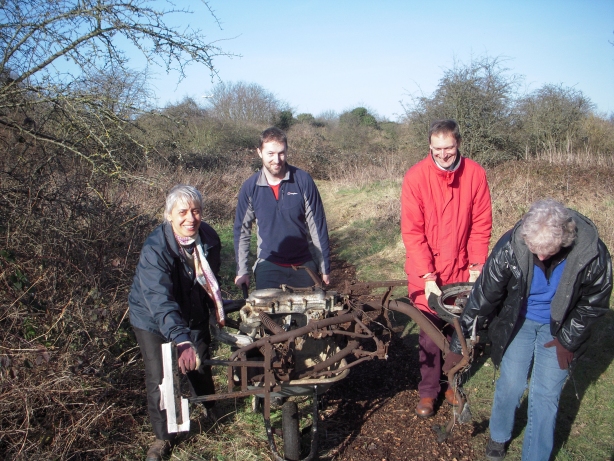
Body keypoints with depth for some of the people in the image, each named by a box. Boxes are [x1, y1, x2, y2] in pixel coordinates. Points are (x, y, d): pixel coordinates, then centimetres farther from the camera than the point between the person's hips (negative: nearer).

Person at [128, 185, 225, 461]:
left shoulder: (208, 238, -15)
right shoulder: (155, 249, -34)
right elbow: (159, 300, -45)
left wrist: (217, 312, 6)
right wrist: (182, 341, -57)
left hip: (193, 314, 4)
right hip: (153, 320, -4)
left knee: (201, 367, 16)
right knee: (158, 380, -4)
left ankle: (212, 409, 47)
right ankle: (163, 437, 21)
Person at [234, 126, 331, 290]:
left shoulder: (303, 180, -11)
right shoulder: (250, 187, -5)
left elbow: (317, 225, -6)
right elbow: (242, 230, 5)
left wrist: (325, 267, -4)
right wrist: (242, 270, 3)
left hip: (304, 264, 0)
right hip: (268, 265, 1)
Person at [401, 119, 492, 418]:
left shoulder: (475, 173, -7)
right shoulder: (416, 176, -13)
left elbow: (481, 224, 0)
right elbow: (412, 231, -14)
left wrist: (477, 266, -5)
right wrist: (427, 276, -18)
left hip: (461, 269, 2)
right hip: (426, 272, -2)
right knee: (430, 332, 5)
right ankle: (428, 391, 22)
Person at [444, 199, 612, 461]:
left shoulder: (592, 253, -27)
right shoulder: (511, 247, -29)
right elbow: (482, 297, -20)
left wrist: (568, 341, -5)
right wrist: (458, 345, -16)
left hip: (559, 327, 0)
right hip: (518, 320, 0)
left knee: (545, 394, 0)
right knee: (511, 384, 2)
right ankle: (499, 436, 32)